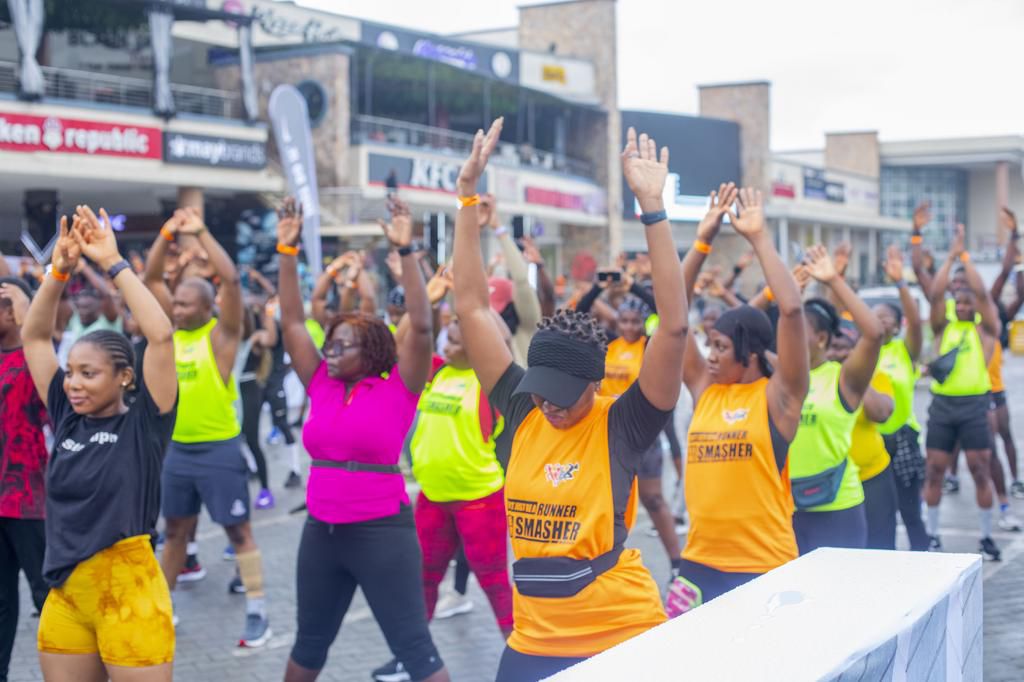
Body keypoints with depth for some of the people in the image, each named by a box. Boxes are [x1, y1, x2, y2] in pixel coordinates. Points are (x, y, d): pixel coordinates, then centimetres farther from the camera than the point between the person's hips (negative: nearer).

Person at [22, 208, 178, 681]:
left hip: (129, 594, -6)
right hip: (65, 595, 6)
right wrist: (60, 269, -3)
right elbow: (34, 335, 8)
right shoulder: (67, 418, 6)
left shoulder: (143, 423, -7)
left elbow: (160, 335, -19)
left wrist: (112, 263, -16)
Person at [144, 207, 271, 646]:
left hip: (219, 449, -6)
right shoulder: (173, 329, 6)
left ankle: (258, 614, 5)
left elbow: (231, 279, -23)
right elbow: (151, 278, 7)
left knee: (238, 530, 0)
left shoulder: (222, 332, -10)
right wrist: (167, 235, -4)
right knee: (175, 530, 16)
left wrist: (201, 233, -20)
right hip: (178, 449, 6)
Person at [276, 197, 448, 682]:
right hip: (322, 531, 6)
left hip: (382, 530, -5)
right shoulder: (321, 387, 5)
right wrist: (287, 250, 0)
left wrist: (405, 250, -22)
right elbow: (292, 321, 6)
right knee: (310, 642, 20)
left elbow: (421, 326, -17)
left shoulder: (398, 389, -7)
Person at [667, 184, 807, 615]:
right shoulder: (705, 389, 8)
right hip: (699, 561, 5)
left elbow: (791, 309, -17)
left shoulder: (777, 395, -5)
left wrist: (759, 239, -12)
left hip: (764, 567, -5)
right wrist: (702, 241, 2)